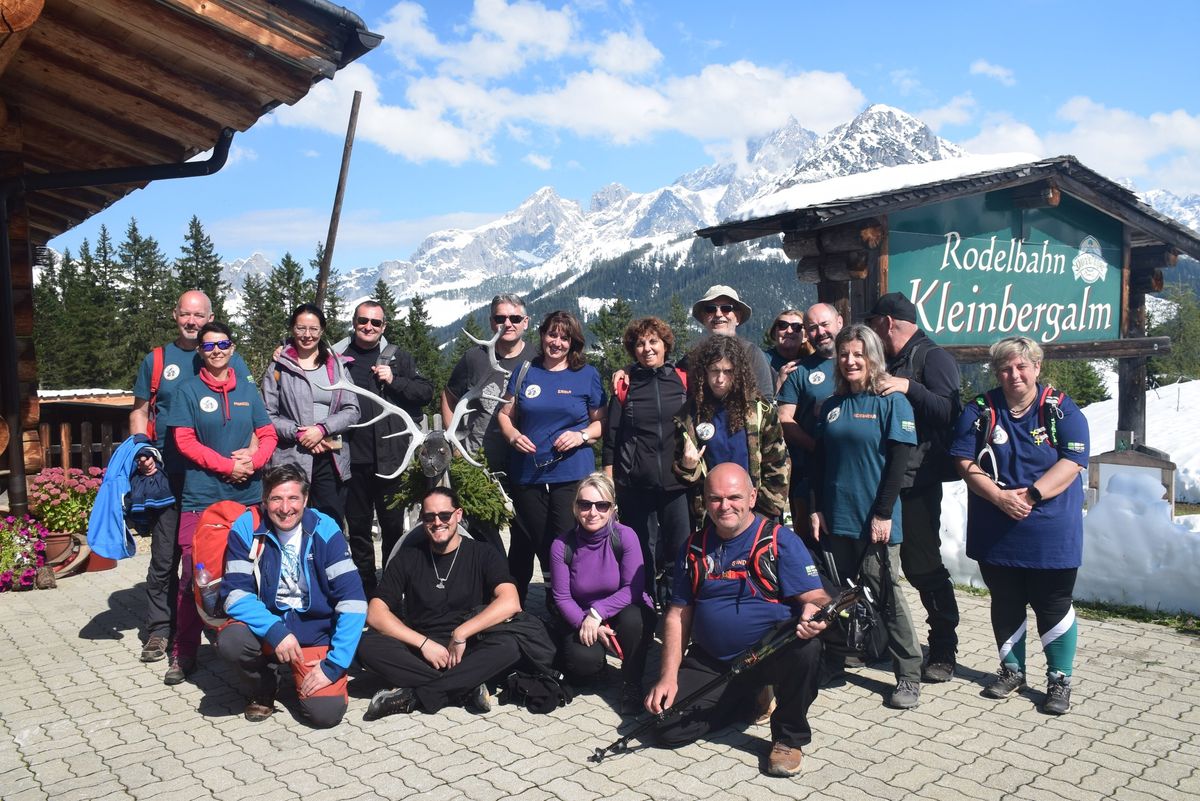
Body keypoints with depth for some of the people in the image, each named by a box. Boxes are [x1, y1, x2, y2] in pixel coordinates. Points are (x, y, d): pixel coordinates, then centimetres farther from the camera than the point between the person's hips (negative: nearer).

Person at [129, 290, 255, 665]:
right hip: (168, 476, 1)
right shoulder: (156, 360, 9)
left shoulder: (232, 363, 5)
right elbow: (139, 412, 13)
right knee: (164, 556, 5)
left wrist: (249, 453, -15)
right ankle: (160, 628, 17)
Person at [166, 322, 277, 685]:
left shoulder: (248, 391, 12)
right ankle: (184, 653, 9)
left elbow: (268, 435, 11)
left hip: (247, 495, 3)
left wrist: (253, 460, -10)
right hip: (201, 496, -2)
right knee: (193, 575, -2)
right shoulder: (189, 391, 4)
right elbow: (185, 441, -3)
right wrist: (228, 465, -12)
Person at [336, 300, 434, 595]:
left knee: (393, 526, 7)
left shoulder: (397, 356, 6)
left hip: (390, 457, -1)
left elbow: (427, 392, 3)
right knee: (358, 527, 11)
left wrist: (394, 380, -10)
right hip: (353, 458, 1)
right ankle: (365, 590, 24)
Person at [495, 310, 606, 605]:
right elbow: (505, 414, 13)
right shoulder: (525, 372, 10)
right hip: (527, 474, 2)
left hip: (572, 475, -2)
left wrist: (582, 436, -11)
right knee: (530, 544, 8)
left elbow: (602, 421, 8)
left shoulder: (587, 375, 6)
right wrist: (513, 435, -7)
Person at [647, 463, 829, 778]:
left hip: (770, 655, -3)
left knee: (806, 647, -35)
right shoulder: (695, 548, 5)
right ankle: (750, 701, 16)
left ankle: (789, 737, -7)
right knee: (669, 729, -12)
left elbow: (815, 596, -13)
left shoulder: (781, 540, -6)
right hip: (710, 663, 4)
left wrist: (813, 613, -39)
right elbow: (678, 614, 7)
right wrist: (668, 677, -3)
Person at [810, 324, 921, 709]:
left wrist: (883, 514, -15)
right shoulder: (831, 405, 11)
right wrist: (816, 508, 4)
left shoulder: (892, 402, -5)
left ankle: (909, 675, 12)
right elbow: (820, 461, 11)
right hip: (835, 518, 5)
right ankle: (831, 662, 27)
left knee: (885, 595, 1)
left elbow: (898, 462, -10)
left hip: (874, 520, -5)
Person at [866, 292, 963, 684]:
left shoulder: (932, 357, -5)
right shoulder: (888, 362, 18)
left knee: (923, 567, -1)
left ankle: (943, 651, 12)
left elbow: (951, 412, -18)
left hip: (916, 482, -8)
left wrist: (909, 387, -25)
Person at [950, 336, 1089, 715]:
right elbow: (966, 463, -4)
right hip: (996, 533, 2)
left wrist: (1030, 495, -22)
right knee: (1005, 604, 15)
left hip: (1050, 533, -2)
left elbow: (1071, 463, -12)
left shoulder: (1062, 410, -3)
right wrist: (1000, 497, -18)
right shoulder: (979, 411, 1)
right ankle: (1011, 669, 31)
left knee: (1054, 606, 5)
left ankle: (1060, 679, 20)